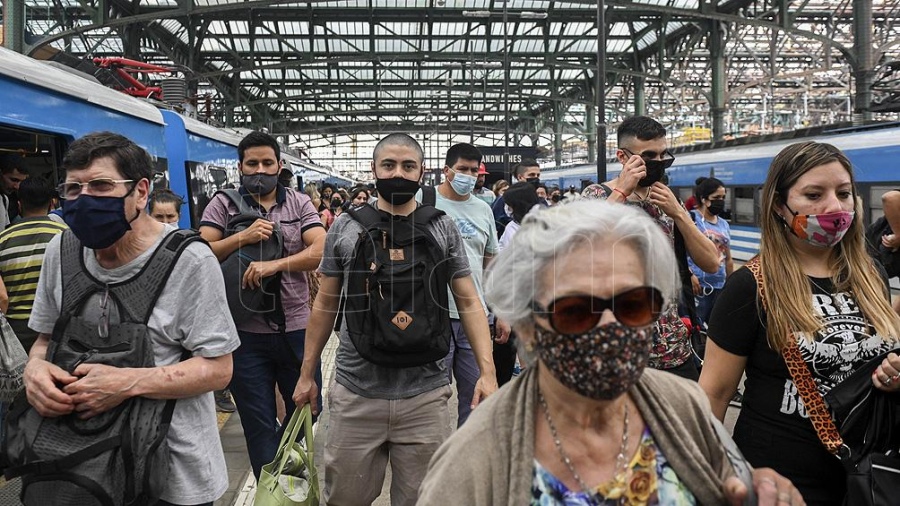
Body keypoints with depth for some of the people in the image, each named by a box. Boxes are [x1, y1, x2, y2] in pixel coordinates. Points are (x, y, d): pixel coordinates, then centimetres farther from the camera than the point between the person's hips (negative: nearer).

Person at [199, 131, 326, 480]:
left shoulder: (299, 203, 5)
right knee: (258, 423, 10)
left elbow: (321, 250, -9)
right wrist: (243, 237, -17)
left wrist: (274, 264, -21)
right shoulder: (223, 204, 4)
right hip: (247, 332, -1)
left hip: (296, 327, 1)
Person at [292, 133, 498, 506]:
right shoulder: (345, 228, 2)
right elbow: (326, 303, 9)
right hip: (353, 394, 1)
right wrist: (307, 374, 10)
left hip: (425, 397, 0)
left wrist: (487, 371, -9)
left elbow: (469, 303, 1)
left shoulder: (443, 230, 1)